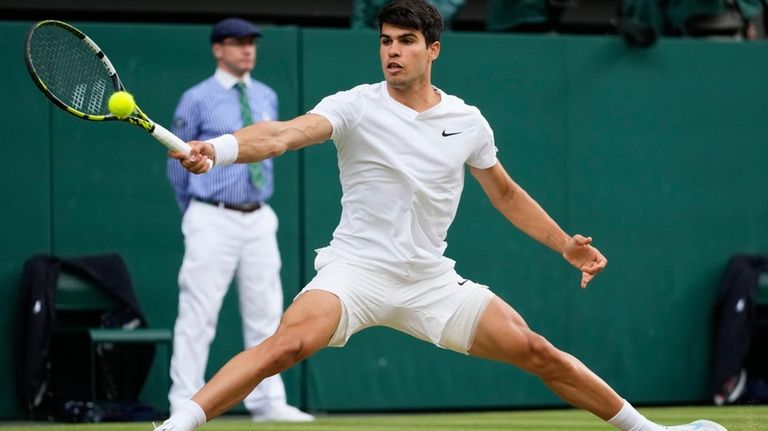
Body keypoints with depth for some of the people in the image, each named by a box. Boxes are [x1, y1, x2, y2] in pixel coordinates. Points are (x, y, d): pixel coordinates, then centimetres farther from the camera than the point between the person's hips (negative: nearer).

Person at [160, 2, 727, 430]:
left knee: (536, 351, -1)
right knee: (288, 344, -31)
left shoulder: (467, 122, 6)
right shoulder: (356, 107, -7)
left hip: (431, 280, 4)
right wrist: (218, 148, -43)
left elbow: (506, 194, 21)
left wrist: (566, 245, 15)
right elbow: (284, 134, -24)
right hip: (356, 271, -4)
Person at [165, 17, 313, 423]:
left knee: (265, 313, 6)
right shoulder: (197, 100, -5)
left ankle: (268, 402, 11)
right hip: (213, 221, -5)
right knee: (198, 315, -6)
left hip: (259, 218, 6)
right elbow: (178, 164, 3)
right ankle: (184, 406, -3)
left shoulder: (267, 97, 11)